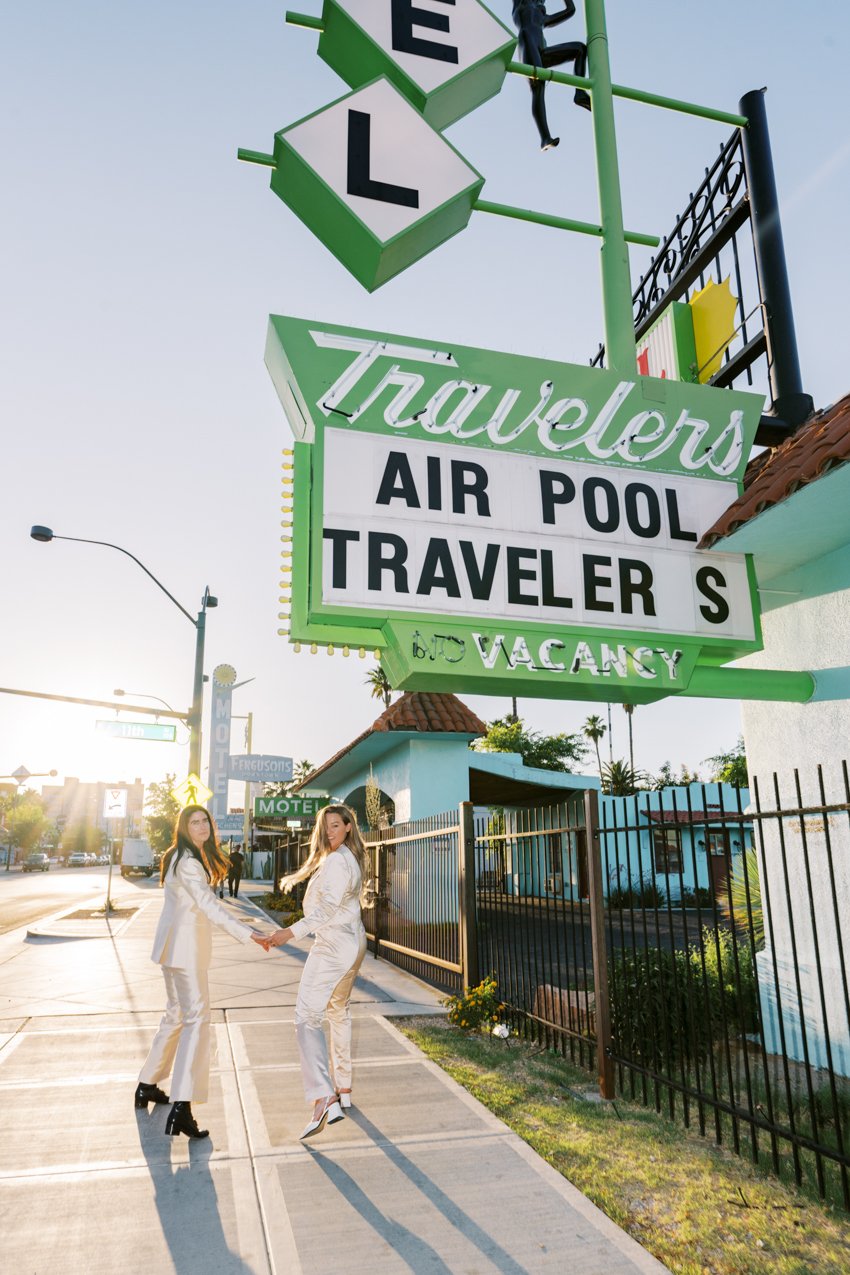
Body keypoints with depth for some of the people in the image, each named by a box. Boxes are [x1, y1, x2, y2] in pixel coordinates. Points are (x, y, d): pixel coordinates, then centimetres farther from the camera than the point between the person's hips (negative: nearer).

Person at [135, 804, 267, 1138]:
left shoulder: (183, 857, 12)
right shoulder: (188, 863, -20)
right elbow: (208, 904, -31)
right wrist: (246, 933, -38)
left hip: (176, 944, 10)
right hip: (185, 945, -10)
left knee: (176, 1013, 20)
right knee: (196, 1018, -12)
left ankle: (147, 1086, 33)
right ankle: (181, 1108, -17)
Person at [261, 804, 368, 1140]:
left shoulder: (336, 861, -18)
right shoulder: (351, 857, 13)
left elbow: (328, 908, -28)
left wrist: (291, 932, -37)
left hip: (333, 944, -11)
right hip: (352, 940, 11)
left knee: (307, 1017, -13)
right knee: (339, 1011, 21)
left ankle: (325, 1099, -24)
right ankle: (343, 1089, 31)